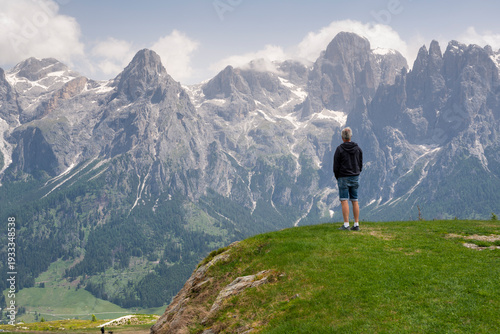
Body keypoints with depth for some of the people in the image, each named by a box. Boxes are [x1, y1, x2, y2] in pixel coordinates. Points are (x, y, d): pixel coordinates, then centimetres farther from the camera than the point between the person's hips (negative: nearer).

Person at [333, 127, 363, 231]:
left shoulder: (339, 149, -9)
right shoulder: (358, 148, 4)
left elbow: (336, 165, -6)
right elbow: (360, 164, 9)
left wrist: (337, 177, 7)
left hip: (343, 178, -4)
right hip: (355, 177, 4)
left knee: (344, 201, -4)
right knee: (355, 201, 7)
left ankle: (346, 225, -9)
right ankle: (356, 225, 6)